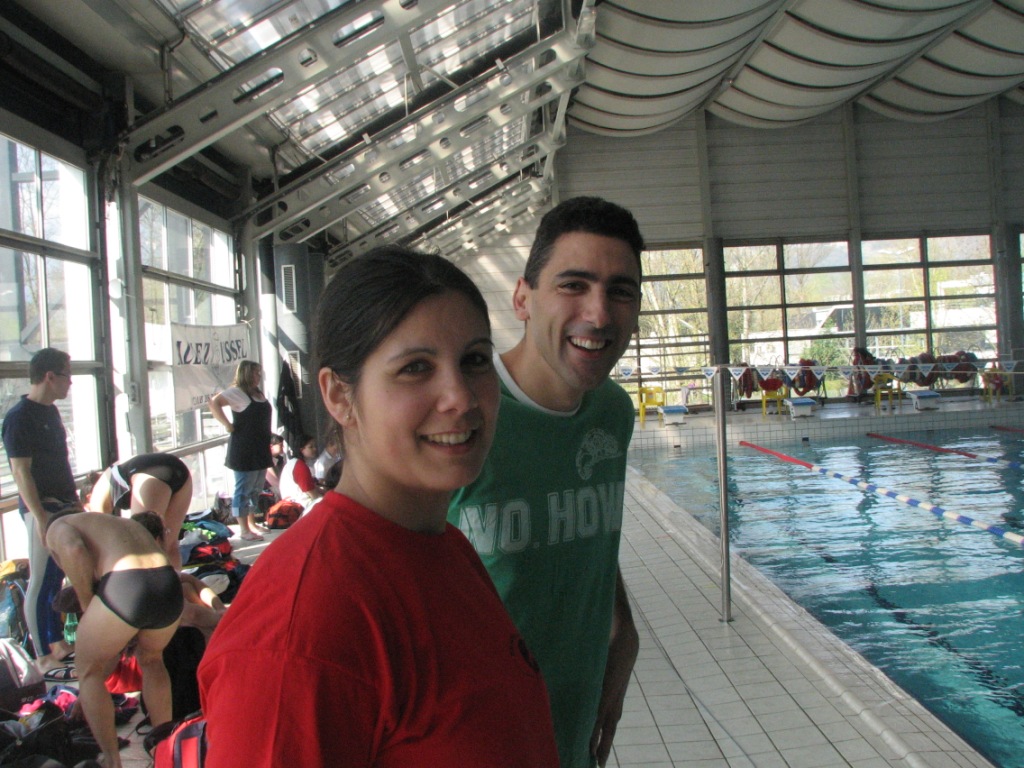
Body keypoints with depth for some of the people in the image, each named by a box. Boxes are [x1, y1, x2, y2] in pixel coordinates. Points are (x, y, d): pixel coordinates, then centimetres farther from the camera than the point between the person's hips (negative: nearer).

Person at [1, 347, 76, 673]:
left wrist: (75, 499, 21)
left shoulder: (50, 411, 11)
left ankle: (58, 643, 25)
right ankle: (43, 657, 6)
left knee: (56, 578, 15)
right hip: (42, 510, -8)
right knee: (41, 582, -2)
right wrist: (40, 517, -22)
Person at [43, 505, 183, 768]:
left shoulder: (57, 527, 24)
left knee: (87, 668, 23)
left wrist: (86, 605, 7)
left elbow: (74, 550, -6)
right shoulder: (127, 525, 41)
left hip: (123, 590, -6)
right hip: (169, 589, 6)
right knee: (150, 658, 34)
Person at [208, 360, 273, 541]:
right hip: (243, 450, -9)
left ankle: (252, 523, 27)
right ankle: (244, 529, 2)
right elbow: (214, 403, -22)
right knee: (243, 490, -2)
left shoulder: (258, 391, 14)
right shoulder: (237, 392, -10)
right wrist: (228, 425, -20)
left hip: (260, 449, 9)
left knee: (256, 489, 16)